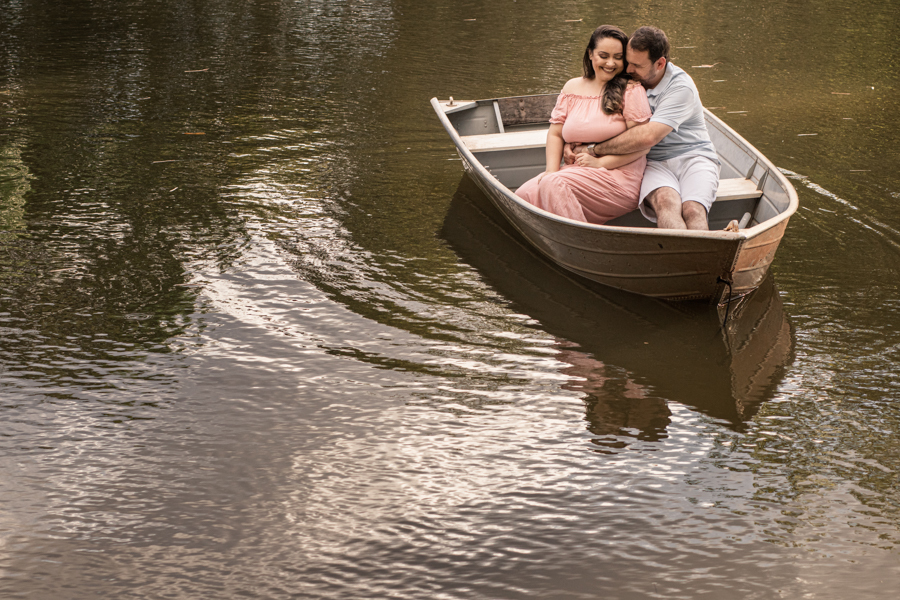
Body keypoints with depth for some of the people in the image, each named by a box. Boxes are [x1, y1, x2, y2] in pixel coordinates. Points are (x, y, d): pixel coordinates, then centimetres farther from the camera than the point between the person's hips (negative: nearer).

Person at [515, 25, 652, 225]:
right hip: (577, 170, 5)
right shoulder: (572, 88, 16)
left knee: (554, 185, -31)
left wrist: (600, 162, -14)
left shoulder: (631, 91, 0)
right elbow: (555, 134, 16)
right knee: (525, 194, -22)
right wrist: (552, 170, -2)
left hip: (618, 176, -5)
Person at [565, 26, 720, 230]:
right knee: (665, 201, -35)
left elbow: (647, 136, -22)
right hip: (655, 163, 2)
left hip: (693, 157, -2)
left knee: (693, 210, -35)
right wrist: (572, 145, 0)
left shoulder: (681, 87, -11)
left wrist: (594, 149, -14)